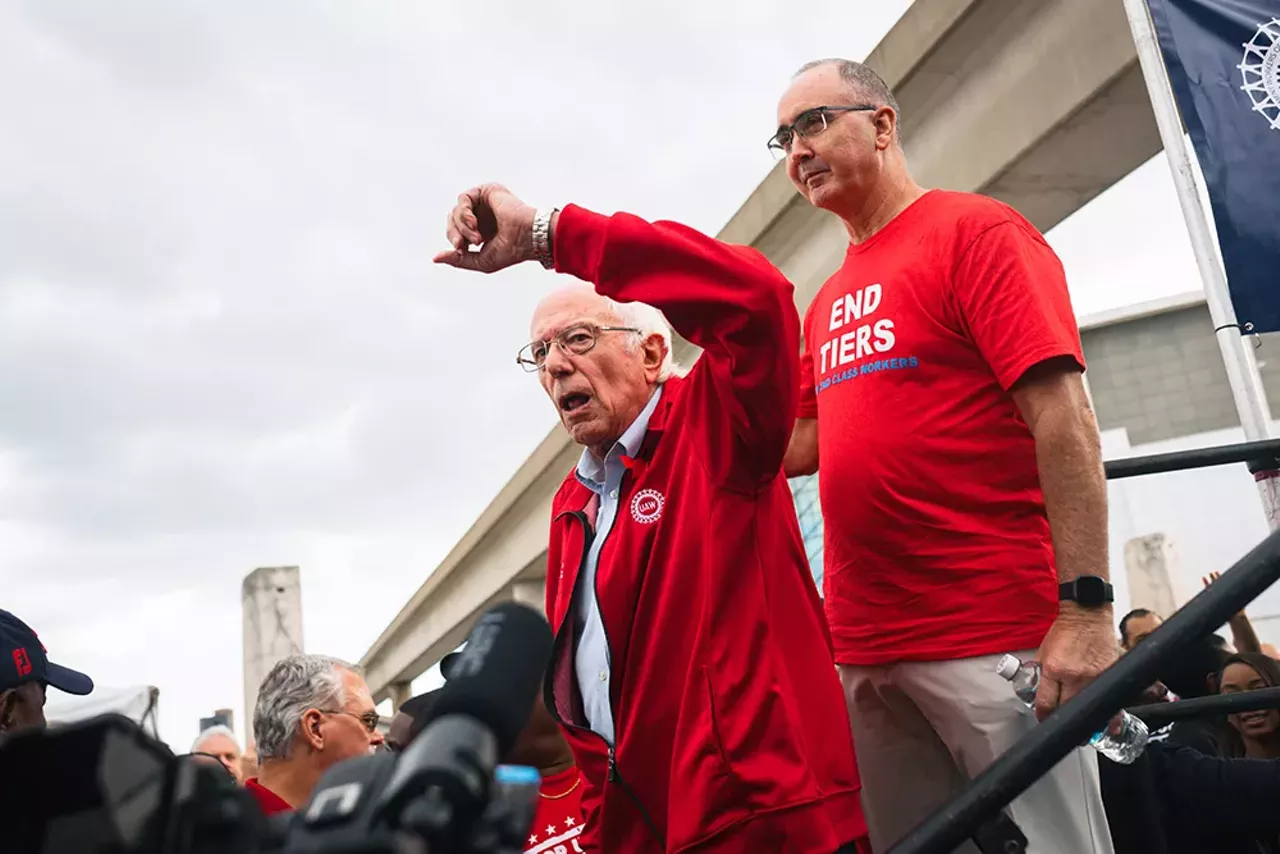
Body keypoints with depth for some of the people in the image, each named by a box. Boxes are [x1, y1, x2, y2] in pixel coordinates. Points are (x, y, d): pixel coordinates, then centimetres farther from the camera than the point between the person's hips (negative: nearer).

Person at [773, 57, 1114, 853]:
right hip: (867, 647, 7)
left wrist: (1086, 606, -19)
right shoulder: (828, 301, 16)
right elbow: (804, 444, 16)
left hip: (994, 632, -7)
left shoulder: (975, 230, -4)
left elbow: (1063, 415, -13)